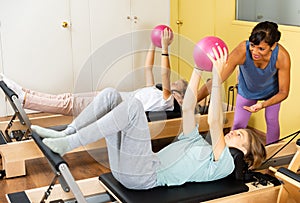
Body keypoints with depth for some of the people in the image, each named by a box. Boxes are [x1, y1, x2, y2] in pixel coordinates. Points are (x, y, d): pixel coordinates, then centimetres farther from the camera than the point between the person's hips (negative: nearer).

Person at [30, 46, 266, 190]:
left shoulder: (224, 163, 5)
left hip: (143, 176, -8)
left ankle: (68, 144, -24)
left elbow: (214, 122, -11)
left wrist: (217, 75, -16)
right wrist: (198, 70, 16)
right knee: (111, 94, -3)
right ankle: (65, 134, -7)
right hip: (126, 167, 8)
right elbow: (188, 108, 21)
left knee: (134, 105, -29)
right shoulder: (198, 143, 28)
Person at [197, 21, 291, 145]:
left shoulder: (282, 56, -39)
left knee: (272, 122, 5)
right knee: (238, 125, 0)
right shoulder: (242, 51, -42)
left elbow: (283, 92, -27)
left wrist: (263, 104, -47)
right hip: (247, 91, 0)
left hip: (272, 91, 0)